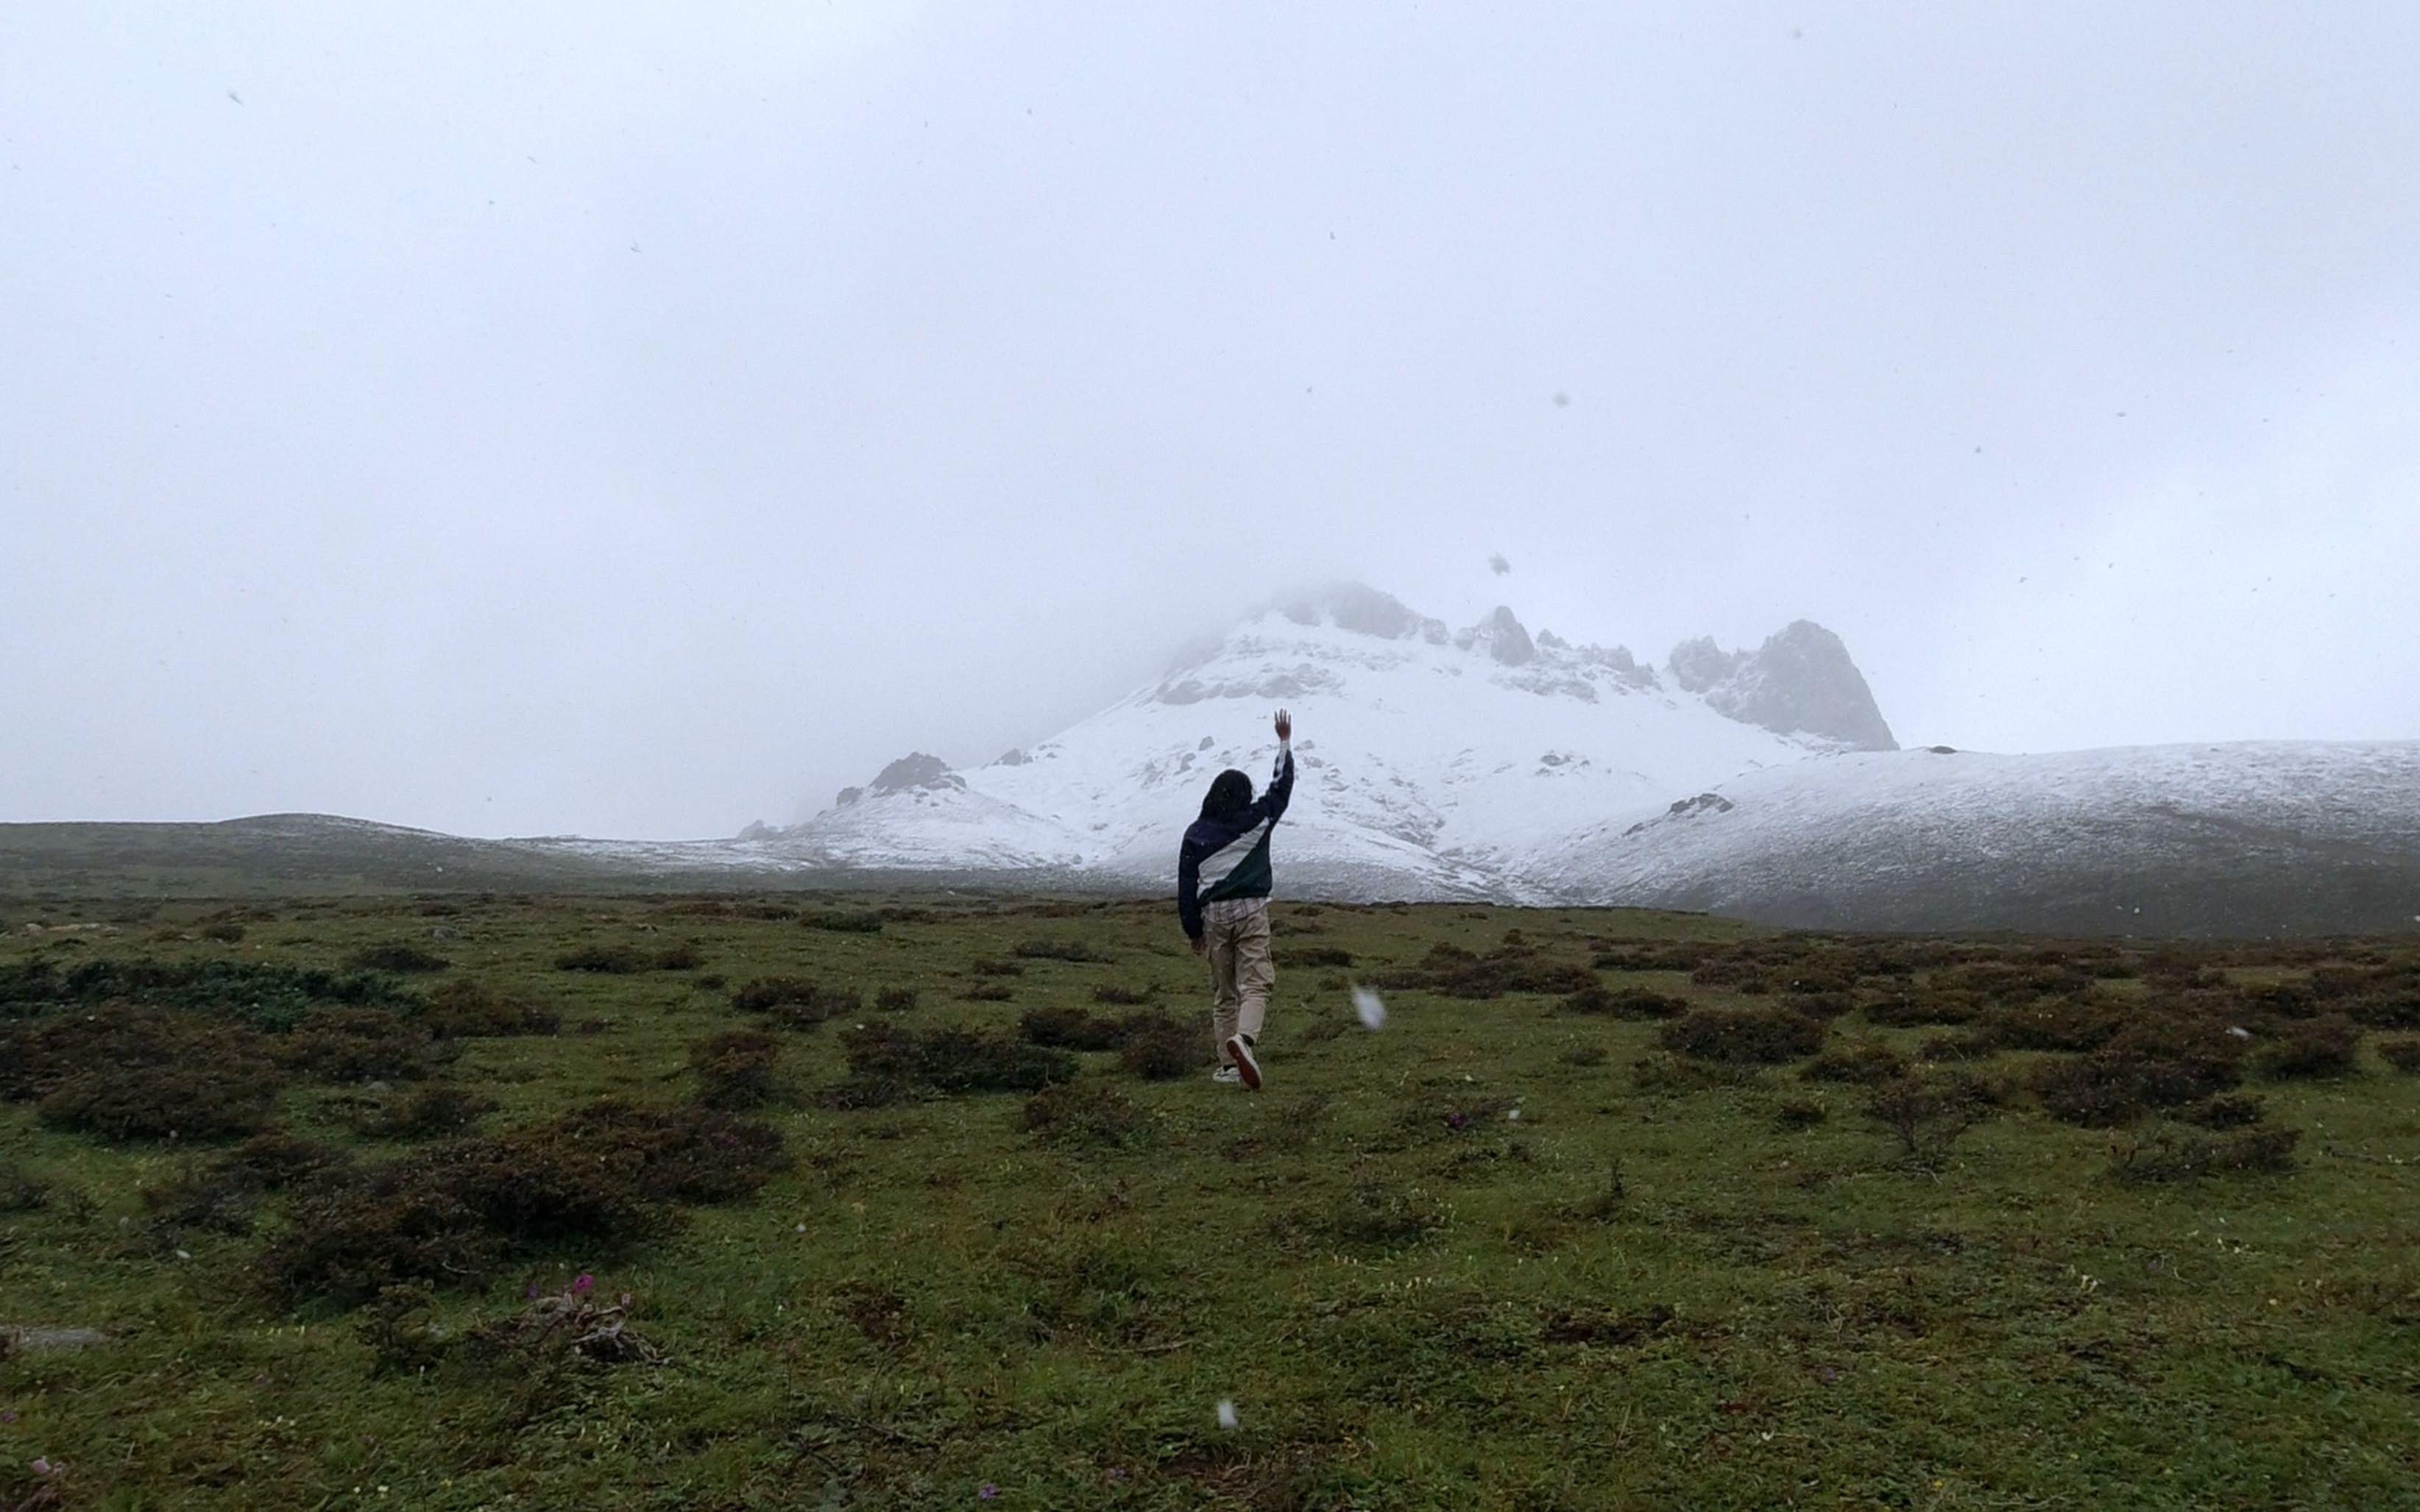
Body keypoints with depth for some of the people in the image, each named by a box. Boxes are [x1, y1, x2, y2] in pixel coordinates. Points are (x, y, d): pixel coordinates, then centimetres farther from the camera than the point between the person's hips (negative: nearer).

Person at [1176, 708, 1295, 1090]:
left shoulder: (1196, 833, 4)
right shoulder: (1258, 819, 0)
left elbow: (1186, 886, 3)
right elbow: (1282, 786, 14)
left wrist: (1193, 930, 10)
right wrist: (1285, 742, 25)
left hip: (1213, 915, 2)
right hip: (1251, 911, -2)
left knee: (1223, 993, 11)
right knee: (1255, 984, -6)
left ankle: (1229, 1064, 11)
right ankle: (1244, 1038, -33)